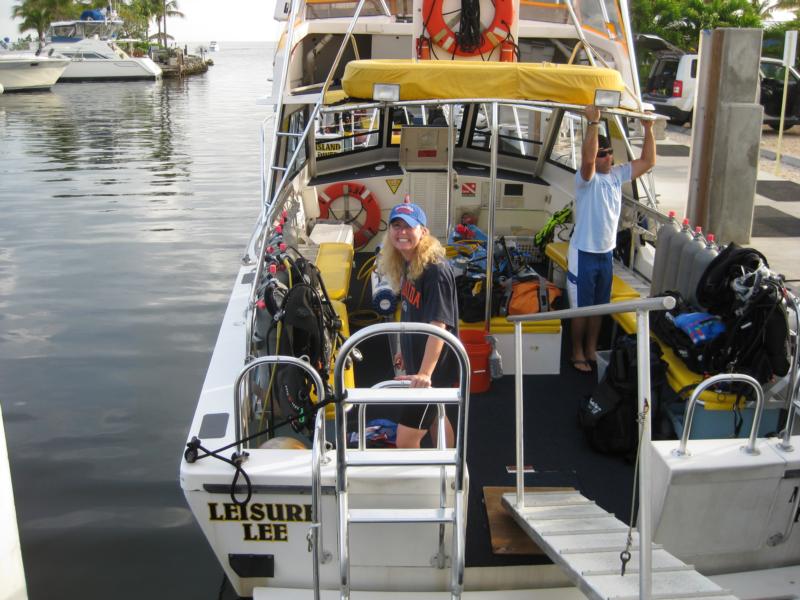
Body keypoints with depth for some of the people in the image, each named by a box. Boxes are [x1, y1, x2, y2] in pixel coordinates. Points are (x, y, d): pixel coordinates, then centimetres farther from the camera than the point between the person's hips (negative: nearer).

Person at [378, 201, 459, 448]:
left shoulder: (435, 270, -25)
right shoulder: (406, 265, 2)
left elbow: (438, 326, -31)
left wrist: (425, 374, -38)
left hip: (433, 369, -9)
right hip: (417, 361, 10)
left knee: (406, 440, -5)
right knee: (435, 418, 26)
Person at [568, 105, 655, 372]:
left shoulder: (617, 175, 5)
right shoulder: (586, 178, -17)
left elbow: (648, 161, 6)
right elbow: (587, 158, -39)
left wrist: (648, 129, -3)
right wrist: (593, 122, -43)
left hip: (606, 253, 7)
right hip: (584, 254, -7)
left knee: (599, 305, 17)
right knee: (581, 307, 5)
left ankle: (591, 350, 31)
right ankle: (577, 353, 20)